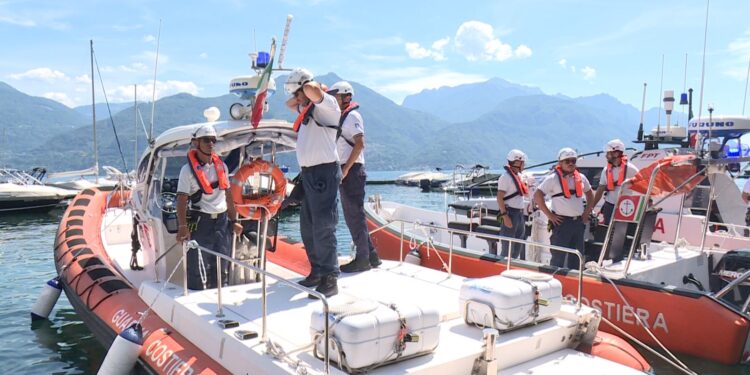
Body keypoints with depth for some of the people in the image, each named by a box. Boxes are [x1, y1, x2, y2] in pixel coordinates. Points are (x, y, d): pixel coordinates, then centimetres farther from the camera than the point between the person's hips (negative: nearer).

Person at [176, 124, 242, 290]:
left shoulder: (221, 166, 10)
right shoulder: (188, 169, -6)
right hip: (200, 221, -5)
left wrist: (233, 221, 15)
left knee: (221, 267, 11)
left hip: (221, 221, 5)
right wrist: (182, 226, -20)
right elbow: (182, 200, -11)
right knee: (198, 267, -3)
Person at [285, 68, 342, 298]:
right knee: (308, 228, 16)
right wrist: (299, 98, 20)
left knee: (323, 228, -10)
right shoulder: (307, 108, 19)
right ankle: (317, 271, 27)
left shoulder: (327, 103, -8)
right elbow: (289, 104, 38)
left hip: (324, 172, -10)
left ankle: (329, 280, -4)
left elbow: (312, 91, -28)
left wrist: (316, 86, -6)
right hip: (308, 173, 10)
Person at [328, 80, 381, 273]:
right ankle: (371, 255, 20)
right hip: (344, 171, 10)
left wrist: (345, 169, -21)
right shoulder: (341, 117, 19)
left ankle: (363, 259, 3)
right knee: (352, 215, 13)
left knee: (355, 215, -5)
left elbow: (360, 144, -20)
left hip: (352, 171, -10)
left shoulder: (352, 116, -9)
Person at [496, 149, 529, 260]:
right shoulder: (506, 177, -12)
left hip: (520, 213, 9)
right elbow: (499, 198, -18)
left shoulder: (519, 176, 15)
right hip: (510, 213, -9)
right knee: (508, 247, -6)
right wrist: (505, 216, -22)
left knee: (518, 246, 15)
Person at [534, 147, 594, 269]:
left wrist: (587, 212, 15)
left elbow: (589, 193, 26)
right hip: (562, 222, -6)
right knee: (558, 257, -4)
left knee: (577, 256, 14)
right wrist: (549, 215, -14)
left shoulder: (581, 177, 10)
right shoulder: (553, 178, -9)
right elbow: (537, 196, -14)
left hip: (579, 222, 6)